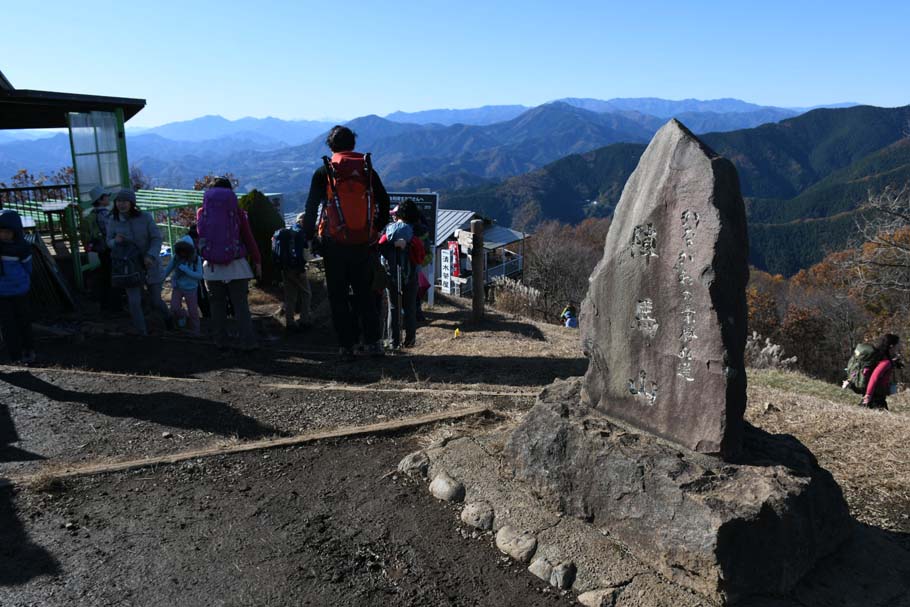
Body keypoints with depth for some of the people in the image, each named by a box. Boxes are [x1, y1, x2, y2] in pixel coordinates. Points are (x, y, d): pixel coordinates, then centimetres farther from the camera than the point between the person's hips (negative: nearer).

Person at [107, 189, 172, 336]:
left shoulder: (145, 217, -12)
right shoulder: (114, 220, -6)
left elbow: (157, 238, -12)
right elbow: (109, 242, 5)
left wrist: (151, 256, -28)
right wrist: (116, 241, -20)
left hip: (150, 264, -1)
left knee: (155, 301, 10)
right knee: (134, 302, -6)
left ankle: (166, 316, 44)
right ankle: (143, 333, 11)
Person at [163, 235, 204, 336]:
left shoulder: (196, 259, -11)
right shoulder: (176, 258, -6)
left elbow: (199, 275, -17)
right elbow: (167, 271, 7)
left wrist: (185, 270, -25)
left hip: (191, 289, -2)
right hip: (177, 287, 2)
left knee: (193, 312, 4)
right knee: (174, 309, -10)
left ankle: (195, 332, 24)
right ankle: (182, 316, 24)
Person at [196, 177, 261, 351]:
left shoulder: (202, 213, 2)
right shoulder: (236, 211, -5)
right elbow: (248, 238, -3)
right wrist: (257, 260, 2)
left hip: (212, 267, 2)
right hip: (236, 265, -2)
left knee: (217, 305, 11)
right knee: (241, 305, 1)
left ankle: (221, 342, 15)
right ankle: (248, 342, -3)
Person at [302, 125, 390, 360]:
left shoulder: (324, 172, 0)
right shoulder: (367, 170, 6)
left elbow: (311, 207, -3)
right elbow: (384, 203, 6)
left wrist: (309, 236, 5)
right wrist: (376, 230, 16)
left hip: (335, 245, -2)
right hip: (364, 244, 2)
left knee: (338, 297, 7)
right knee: (364, 293, 14)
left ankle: (346, 347, 7)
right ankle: (373, 342, 10)